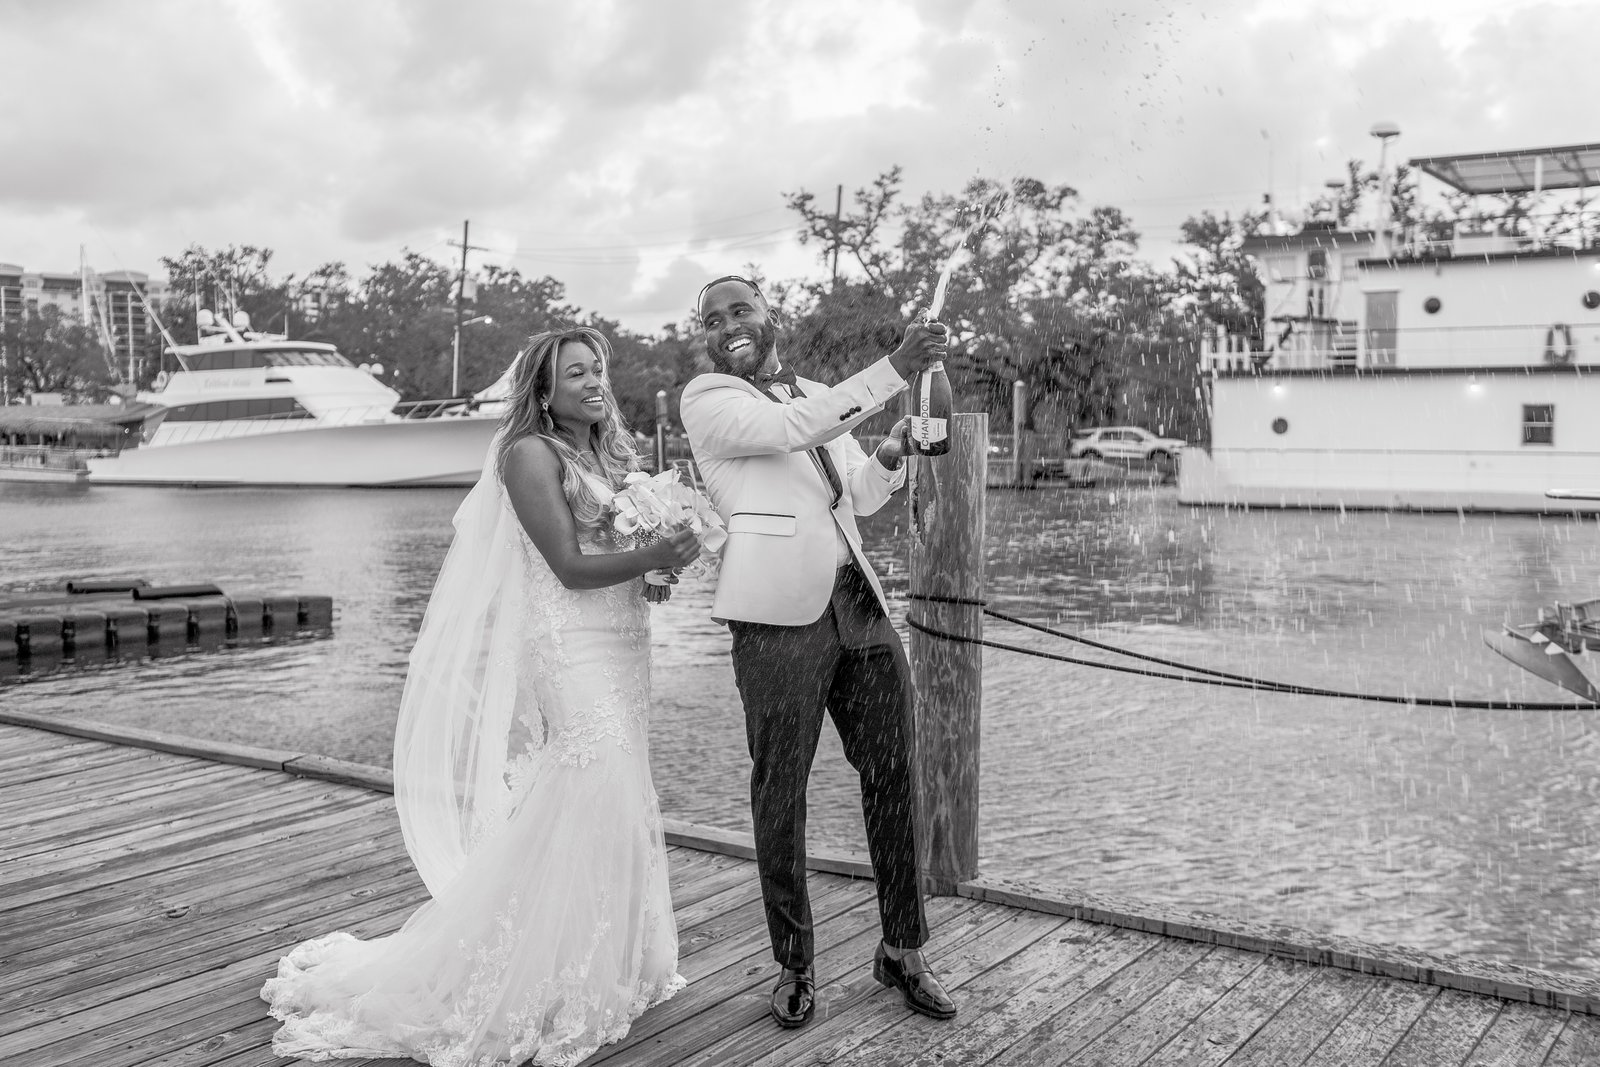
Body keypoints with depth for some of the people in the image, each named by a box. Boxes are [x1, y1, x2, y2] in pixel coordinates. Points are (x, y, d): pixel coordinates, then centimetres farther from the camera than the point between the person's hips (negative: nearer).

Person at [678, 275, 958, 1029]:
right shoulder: (706, 398, 2)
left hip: (861, 606, 6)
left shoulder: (817, 395, 21)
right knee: (780, 791, 1)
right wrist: (896, 368, -17)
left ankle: (903, 951, 22)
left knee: (892, 777, 8)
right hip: (778, 614, -6)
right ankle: (794, 965, 18)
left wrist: (892, 454, 1)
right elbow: (789, 430, -14)